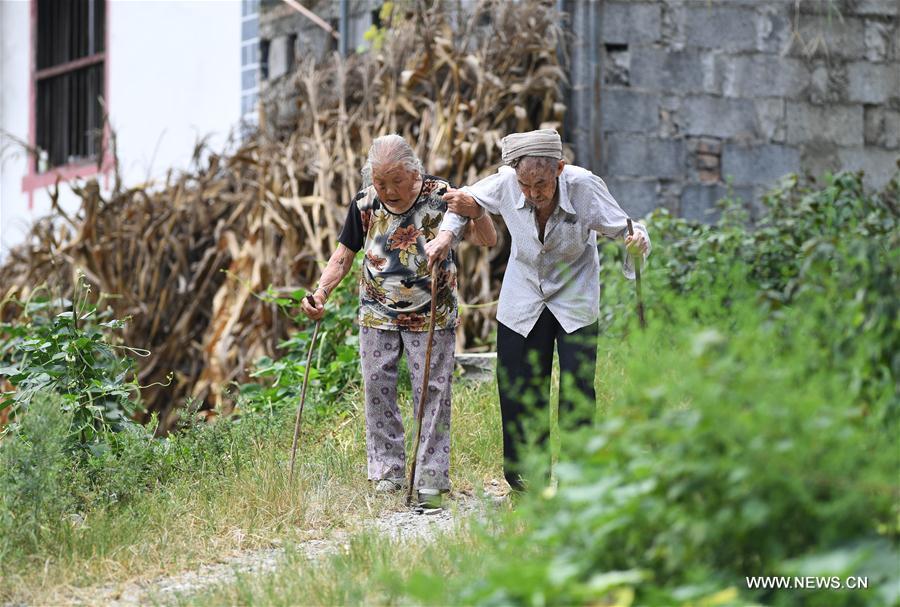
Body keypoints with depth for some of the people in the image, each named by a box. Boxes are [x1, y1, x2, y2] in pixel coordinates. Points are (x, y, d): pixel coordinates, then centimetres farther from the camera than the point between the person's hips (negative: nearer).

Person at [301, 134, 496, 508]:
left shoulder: (440, 196, -13)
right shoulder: (365, 204, -4)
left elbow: (488, 241, -15)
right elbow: (343, 257, 6)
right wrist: (320, 294, -10)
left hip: (431, 315, -3)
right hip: (377, 314, 3)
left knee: (432, 392, -1)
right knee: (377, 389, 3)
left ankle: (431, 477, 7)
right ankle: (387, 473, 13)